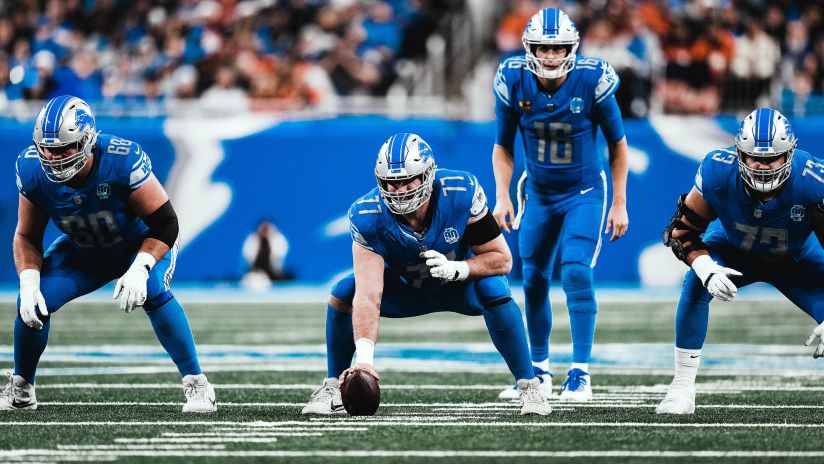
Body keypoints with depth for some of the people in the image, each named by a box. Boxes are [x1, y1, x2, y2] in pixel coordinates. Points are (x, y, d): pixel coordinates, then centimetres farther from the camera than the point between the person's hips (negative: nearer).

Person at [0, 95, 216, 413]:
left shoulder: (123, 162, -35)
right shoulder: (33, 172, -23)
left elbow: (165, 224, -27)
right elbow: (27, 237, -9)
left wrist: (139, 269, -41)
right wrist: (29, 284, -26)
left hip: (142, 244, -4)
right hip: (81, 251, 4)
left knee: (153, 292, -33)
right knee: (32, 303, -15)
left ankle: (197, 385, -21)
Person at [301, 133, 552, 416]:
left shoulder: (462, 193, -32)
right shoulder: (368, 215, -31)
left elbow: (502, 259, -22)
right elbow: (368, 296, -38)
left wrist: (456, 268, -41)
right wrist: (364, 357, -51)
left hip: (460, 285, -1)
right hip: (406, 286, 1)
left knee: (494, 288, -33)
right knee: (343, 293, -22)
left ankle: (529, 386, -17)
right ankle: (332, 387, -3)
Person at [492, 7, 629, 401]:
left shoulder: (592, 81, -20)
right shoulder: (514, 82, -14)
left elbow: (617, 144, -6)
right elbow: (503, 147, 2)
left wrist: (619, 204, -5)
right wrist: (502, 196, -9)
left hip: (584, 193, -3)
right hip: (538, 194, 3)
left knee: (576, 273, -20)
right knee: (534, 281, 10)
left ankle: (580, 374, -17)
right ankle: (539, 372, 27)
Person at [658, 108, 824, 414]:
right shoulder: (718, 173, -31)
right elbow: (682, 230, -19)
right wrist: (706, 269, -39)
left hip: (796, 261, 0)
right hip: (734, 252, 0)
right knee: (696, 283, -29)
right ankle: (682, 389, -20)